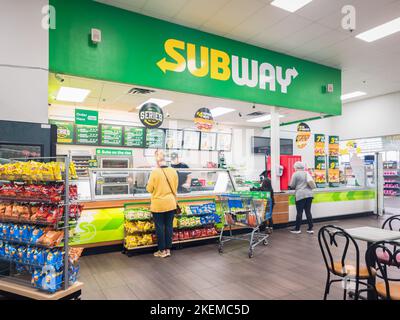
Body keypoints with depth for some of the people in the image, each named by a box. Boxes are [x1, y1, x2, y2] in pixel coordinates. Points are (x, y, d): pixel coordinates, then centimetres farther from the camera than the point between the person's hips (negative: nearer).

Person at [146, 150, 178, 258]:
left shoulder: (155, 172, -15)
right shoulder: (173, 171, -2)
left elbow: (149, 189, -7)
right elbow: (175, 188, 7)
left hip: (158, 205, -4)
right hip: (171, 204, 4)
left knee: (160, 227, 8)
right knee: (169, 226, 12)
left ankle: (162, 250, 18)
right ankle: (168, 249, 21)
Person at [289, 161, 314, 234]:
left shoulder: (295, 174, -4)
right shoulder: (307, 173, 14)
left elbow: (292, 186, -1)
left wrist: (297, 186, 21)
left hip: (301, 195, -6)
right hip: (309, 194, 6)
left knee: (299, 212, 0)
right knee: (308, 212, 9)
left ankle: (297, 229, 8)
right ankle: (310, 229, 12)